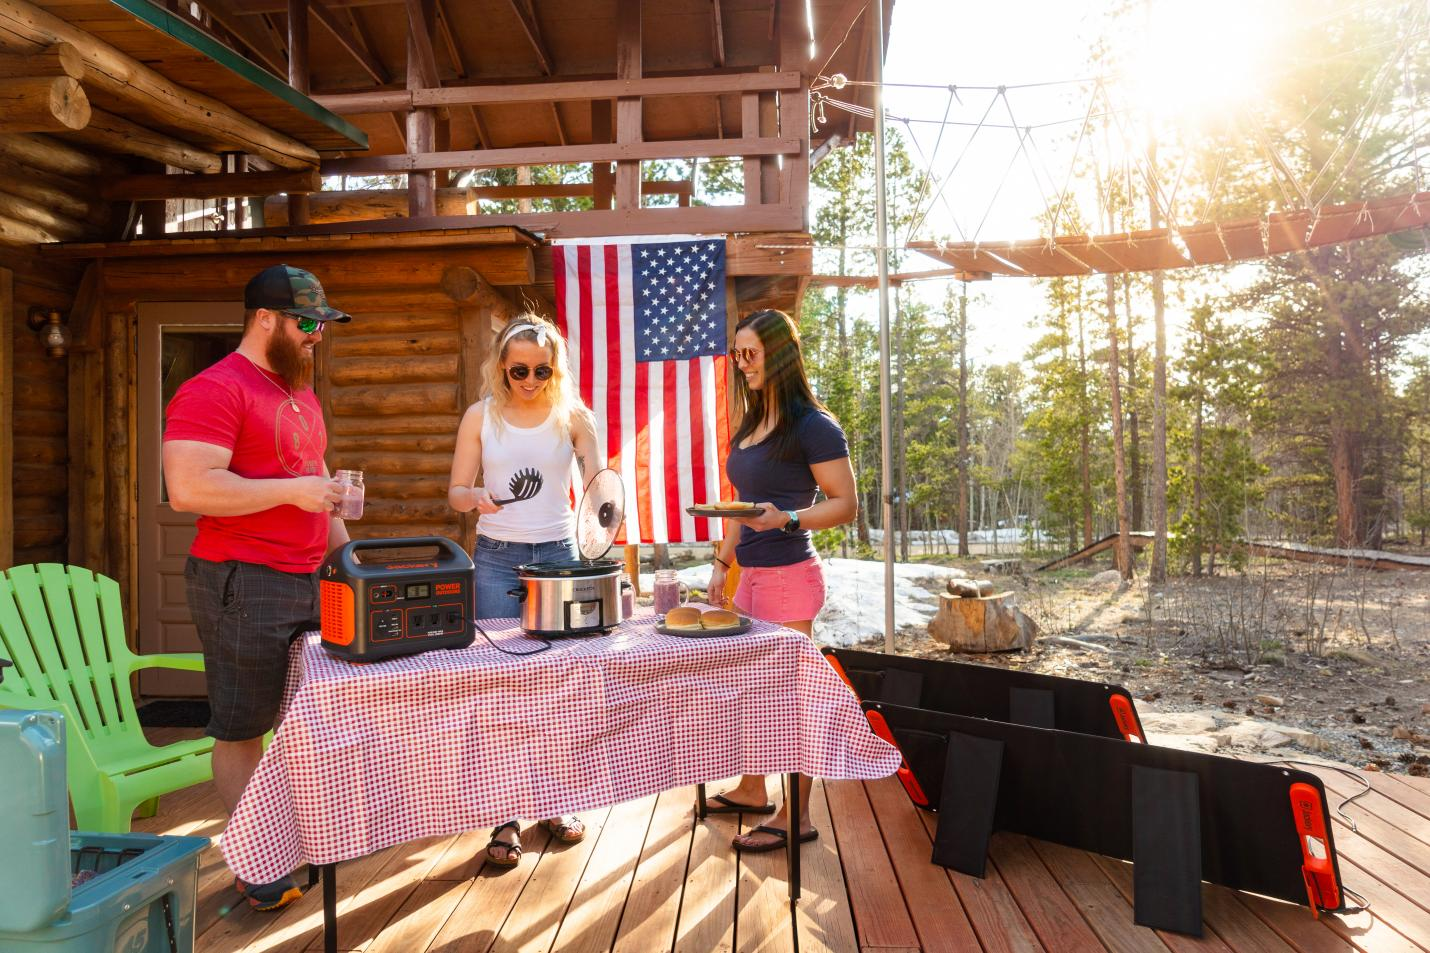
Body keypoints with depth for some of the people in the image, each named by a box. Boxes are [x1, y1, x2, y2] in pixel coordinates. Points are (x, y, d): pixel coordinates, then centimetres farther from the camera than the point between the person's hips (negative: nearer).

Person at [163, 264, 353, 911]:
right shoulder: (214, 390, -12)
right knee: (242, 729, 6)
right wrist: (293, 491, -20)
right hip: (245, 585, -8)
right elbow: (187, 490, -23)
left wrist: (346, 554, 18)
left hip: (310, 580, 8)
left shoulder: (301, 392, 16)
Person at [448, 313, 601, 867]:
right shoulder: (481, 416, 3)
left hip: (558, 552, 1)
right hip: (497, 556, 0)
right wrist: (474, 499, -20)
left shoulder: (573, 417, 3)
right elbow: (456, 492, 3)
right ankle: (506, 816, 11)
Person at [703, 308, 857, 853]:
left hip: (788, 576, -8)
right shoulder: (750, 426, 16)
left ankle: (797, 818, 14)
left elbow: (845, 504, -12)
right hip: (750, 575, 8)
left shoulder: (812, 425, -10)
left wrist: (787, 519, -26)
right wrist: (722, 562, 16)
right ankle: (751, 790, 34)